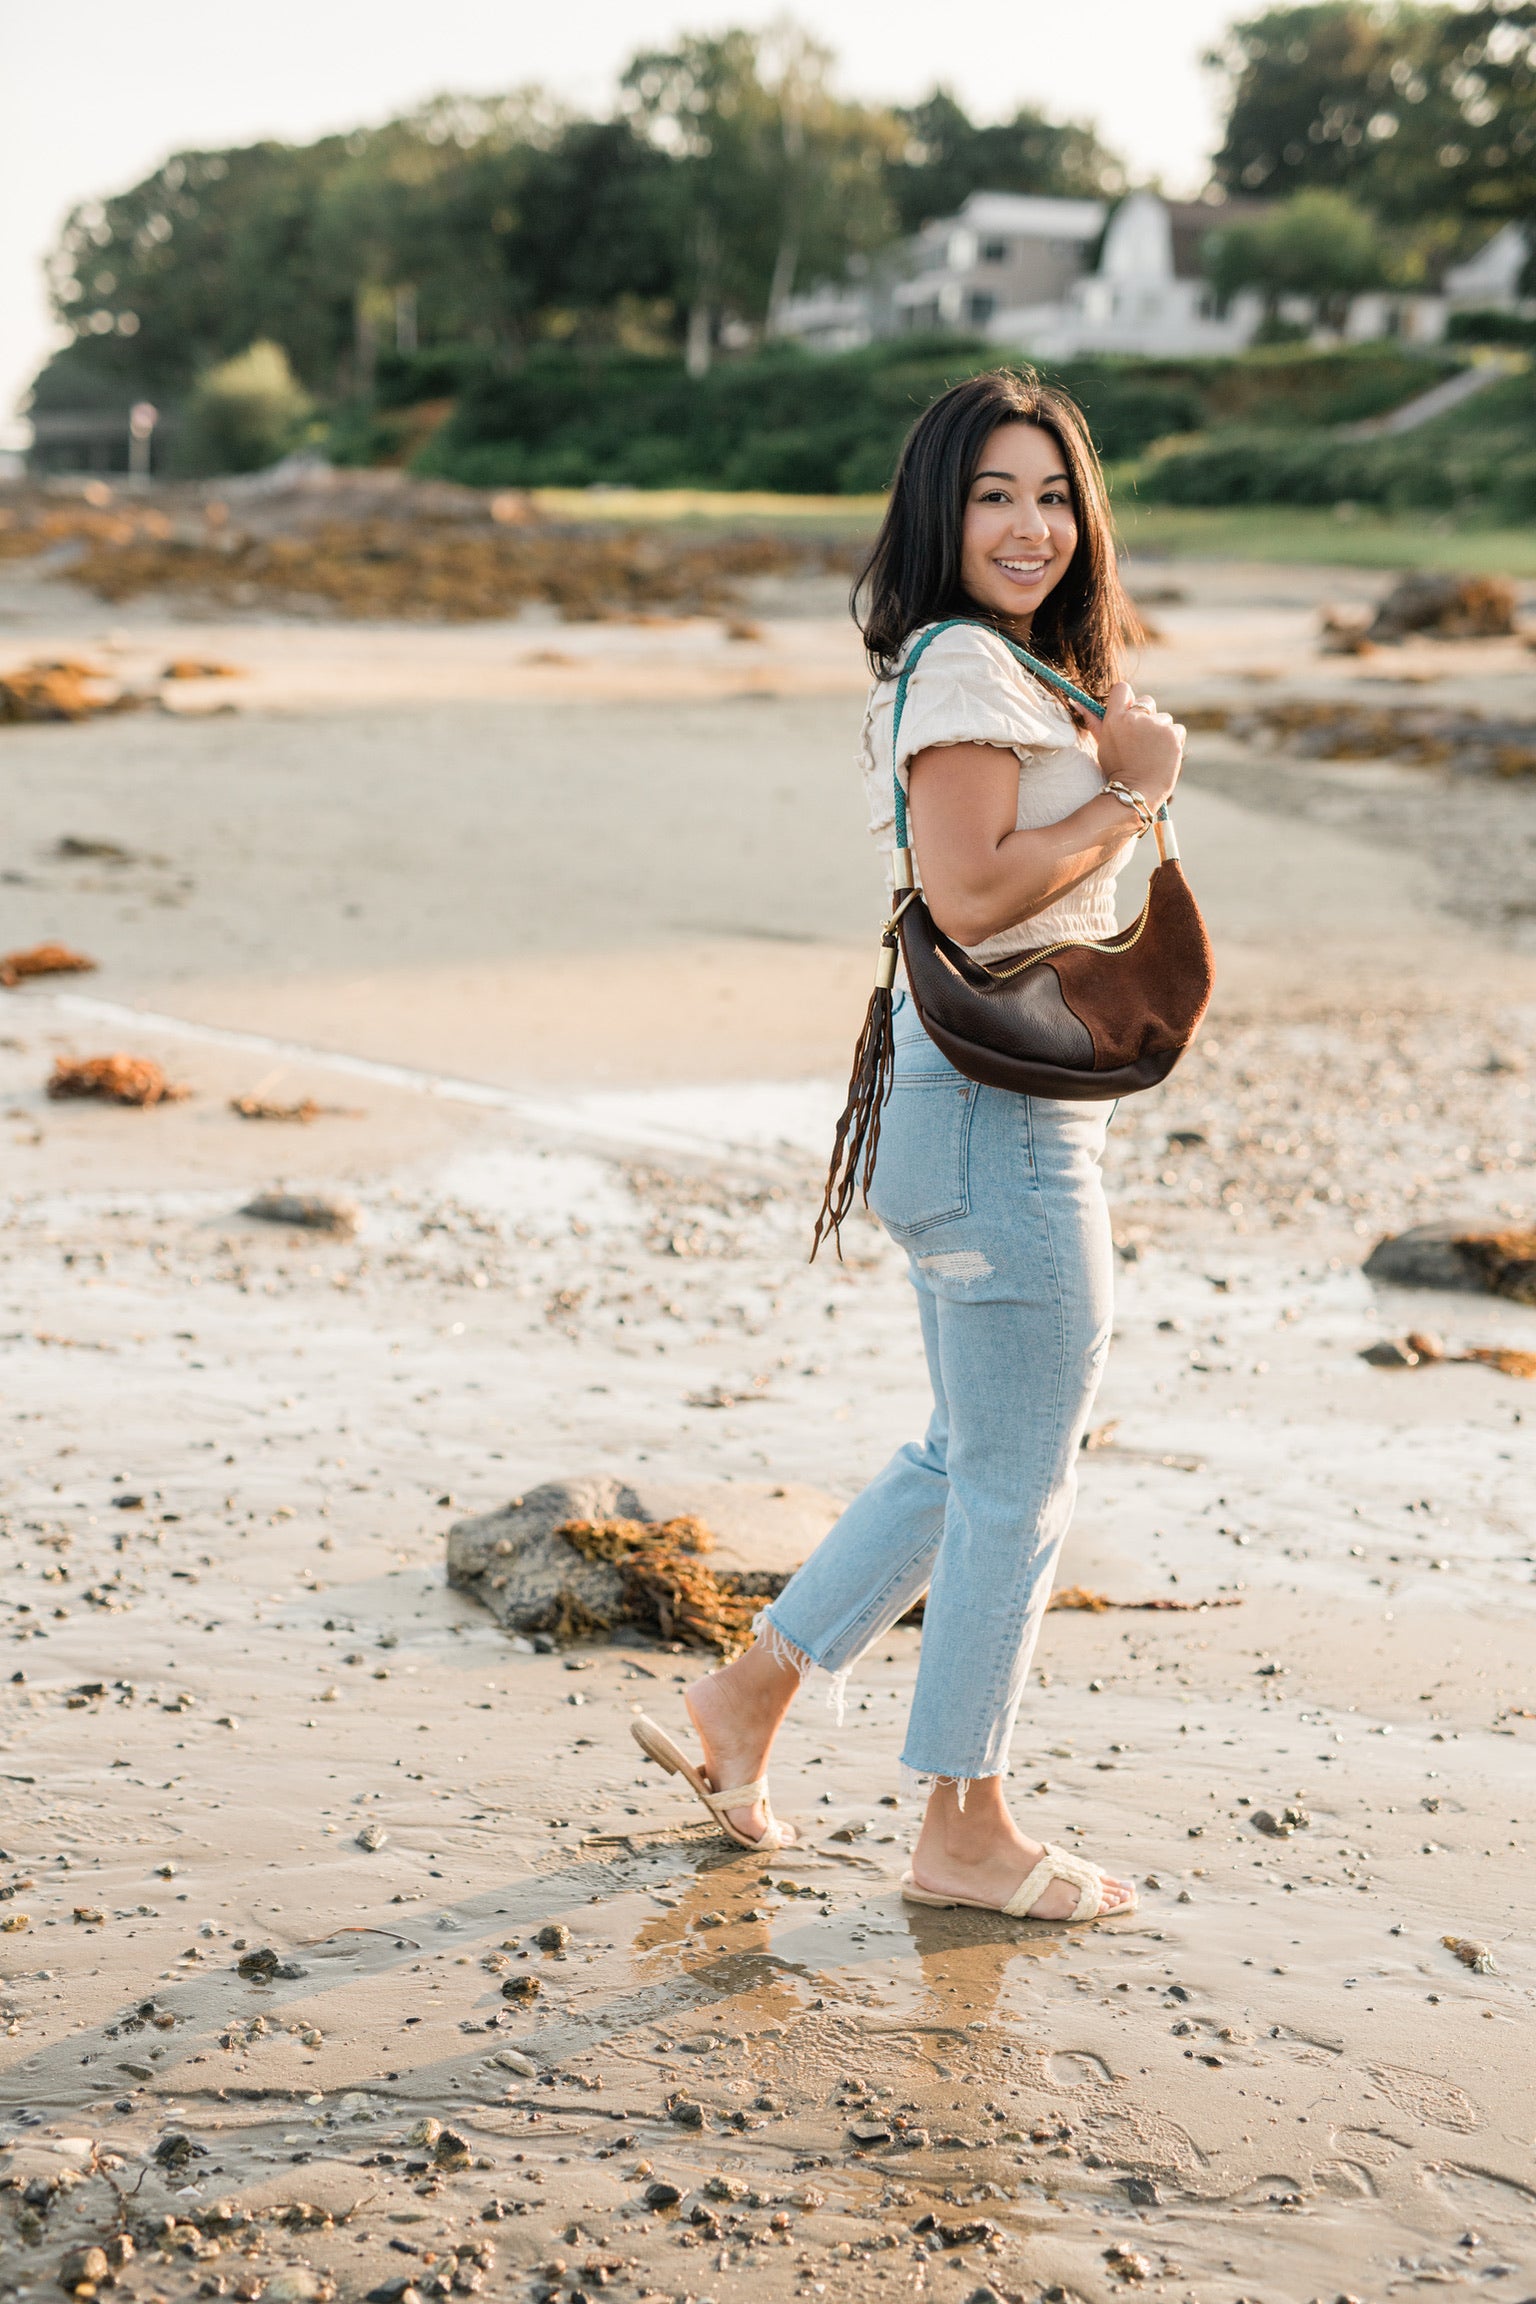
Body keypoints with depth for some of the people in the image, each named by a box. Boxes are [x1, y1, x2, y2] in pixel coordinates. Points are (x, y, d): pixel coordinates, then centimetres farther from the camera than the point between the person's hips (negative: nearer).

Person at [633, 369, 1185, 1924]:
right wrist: (1131, 802, -12)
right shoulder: (967, 666, -14)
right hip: (1000, 1111, -10)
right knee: (1017, 1480, 1)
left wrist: (1115, 762, 3)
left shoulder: (1013, 668, 17)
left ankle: (747, 1696, 29)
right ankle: (963, 1834, 14)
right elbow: (970, 893, -22)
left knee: (971, 1457, 20)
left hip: (1012, 1106, 10)